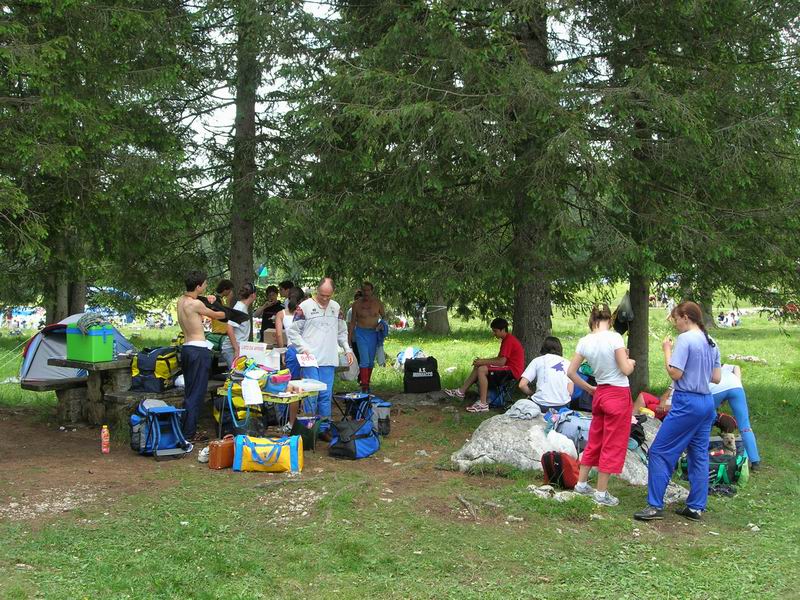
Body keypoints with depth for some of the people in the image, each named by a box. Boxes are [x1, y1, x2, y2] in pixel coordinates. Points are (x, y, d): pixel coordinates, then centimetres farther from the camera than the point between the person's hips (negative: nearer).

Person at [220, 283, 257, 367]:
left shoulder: (244, 307, 13)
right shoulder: (239, 308, -14)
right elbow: (229, 329, -22)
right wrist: (236, 350, -23)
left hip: (239, 348, 9)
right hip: (232, 350, -9)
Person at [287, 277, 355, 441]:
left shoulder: (336, 308, 13)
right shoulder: (305, 306, -3)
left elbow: (342, 332, 22)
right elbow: (292, 331, -1)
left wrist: (347, 349, 10)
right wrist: (303, 348, -12)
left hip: (329, 360, 4)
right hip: (310, 360, -4)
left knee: (326, 395, 6)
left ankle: (324, 428, 13)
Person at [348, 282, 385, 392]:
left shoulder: (378, 303, 2)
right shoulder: (357, 304, 0)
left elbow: (383, 317, 17)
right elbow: (353, 321, 6)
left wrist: (381, 324, -5)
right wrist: (349, 337, 4)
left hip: (374, 333, 2)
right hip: (361, 333, -2)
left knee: (371, 361, 9)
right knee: (364, 360, -13)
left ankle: (367, 383, 23)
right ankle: (364, 387, -16)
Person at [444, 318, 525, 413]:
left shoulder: (509, 341, -18)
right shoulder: (506, 340, 15)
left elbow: (501, 362, -24)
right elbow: (499, 358, 17)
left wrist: (483, 362, -15)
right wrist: (483, 360, 3)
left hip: (512, 371, -11)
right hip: (508, 368, 11)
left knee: (481, 370, -23)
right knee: (478, 367, 12)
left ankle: (483, 404, -26)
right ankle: (461, 391, 11)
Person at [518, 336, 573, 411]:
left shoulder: (537, 361, 10)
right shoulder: (567, 363, 16)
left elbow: (522, 385, 2)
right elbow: (570, 391, 7)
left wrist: (532, 394, 19)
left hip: (542, 406, -3)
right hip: (563, 406, 3)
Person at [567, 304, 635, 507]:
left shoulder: (585, 341, 0)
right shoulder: (614, 338, -16)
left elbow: (571, 372, 3)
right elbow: (625, 370, -17)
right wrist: (631, 362, 5)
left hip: (600, 393, 6)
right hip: (619, 395, -6)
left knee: (595, 441, 20)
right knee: (613, 445, 4)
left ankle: (581, 483, 27)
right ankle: (601, 493, 9)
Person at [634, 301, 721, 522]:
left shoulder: (685, 339, -13)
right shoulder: (711, 343, 12)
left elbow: (675, 374, -17)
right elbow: (716, 378, 14)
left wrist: (667, 350, -5)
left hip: (687, 403, -9)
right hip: (707, 403, 9)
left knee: (659, 451, -3)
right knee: (699, 455, 12)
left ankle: (655, 506, -4)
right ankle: (696, 507, 15)